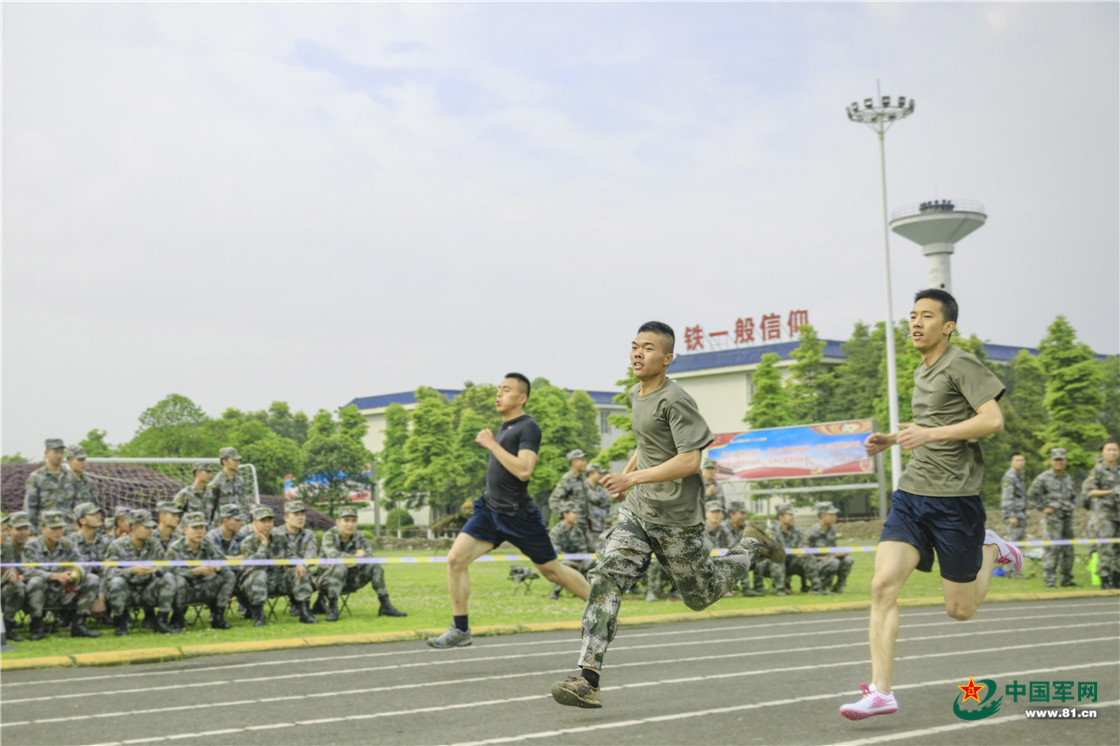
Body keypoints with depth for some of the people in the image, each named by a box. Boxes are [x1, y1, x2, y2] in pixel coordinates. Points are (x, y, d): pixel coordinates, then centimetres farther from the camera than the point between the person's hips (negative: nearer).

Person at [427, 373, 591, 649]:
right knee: (456, 559, -9)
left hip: (518, 515, -7)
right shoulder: (505, 426, 14)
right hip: (490, 509, 7)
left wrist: (491, 444, -22)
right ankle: (460, 630, -1)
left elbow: (524, 471, -26)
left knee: (552, 570, 5)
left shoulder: (528, 427, -13)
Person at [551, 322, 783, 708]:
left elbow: (690, 461, -24)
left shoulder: (675, 400, -17)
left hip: (675, 518, -7)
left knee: (701, 596, 10)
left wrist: (633, 478, -26)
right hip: (636, 510, 7)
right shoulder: (636, 394, 10)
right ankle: (588, 679, -16)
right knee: (606, 578, -12)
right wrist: (626, 473, 23)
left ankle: (751, 548, 36)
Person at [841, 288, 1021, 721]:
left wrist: (930, 434, -23)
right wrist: (891, 440, 16)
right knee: (883, 585, -12)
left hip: (955, 499, -6)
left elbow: (993, 421, -18)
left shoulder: (960, 365, -8)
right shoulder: (921, 373, 16)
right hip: (911, 494, 6)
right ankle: (880, 692, -11)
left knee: (960, 609, 5)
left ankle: (990, 550, 34)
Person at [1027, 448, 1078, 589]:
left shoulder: (1069, 478, 14)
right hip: (1052, 517, -7)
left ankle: (1066, 580, 19)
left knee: (1068, 550, 10)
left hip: (1067, 518, 7)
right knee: (1052, 549, -10)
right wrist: (1045, 507, -8)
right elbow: (1031, 495, -7)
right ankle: (1049, 581, -8)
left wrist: (1071, 506, 13)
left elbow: (1074, 496, 29)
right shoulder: (1044, 478, -6)